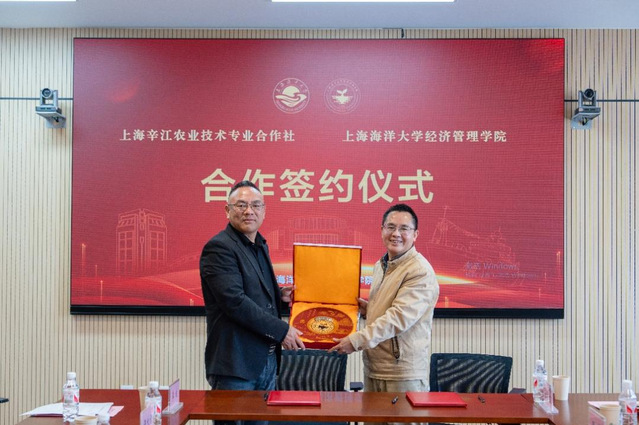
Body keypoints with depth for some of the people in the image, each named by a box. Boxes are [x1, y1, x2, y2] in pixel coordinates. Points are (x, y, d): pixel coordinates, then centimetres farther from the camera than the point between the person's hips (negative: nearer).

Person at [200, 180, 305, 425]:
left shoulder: (259, 246, 14)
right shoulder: (219, 248, -13)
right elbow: (234, 301, -22)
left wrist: (280, 296, 4)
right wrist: (281, 331, -18)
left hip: (266, 361, 8)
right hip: (235, 365, -8)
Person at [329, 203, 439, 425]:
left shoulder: (420, 271, -15)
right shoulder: (380, 266, 13)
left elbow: (399, 317, -23)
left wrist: (356, 340, -24)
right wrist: (366, 308, 5)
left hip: (403, 373, -8)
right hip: (373, 367, 8)